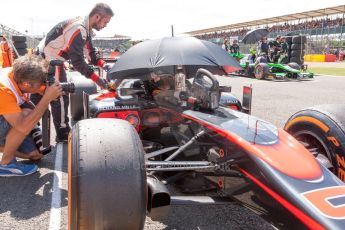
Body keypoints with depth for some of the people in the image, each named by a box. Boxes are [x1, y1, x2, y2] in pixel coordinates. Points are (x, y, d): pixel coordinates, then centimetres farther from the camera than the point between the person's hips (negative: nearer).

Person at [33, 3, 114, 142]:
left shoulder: (84, 28, 7)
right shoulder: (78, 29, -24)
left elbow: (91, 53, 10)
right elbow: (77, 61, -28)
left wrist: (104, 66, -4)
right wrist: (97, 79, -25)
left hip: (45, 60, 10)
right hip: (49, 62, -10)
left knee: (38, 96, 17)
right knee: (60, 98, -3)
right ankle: (63, 136, 8)